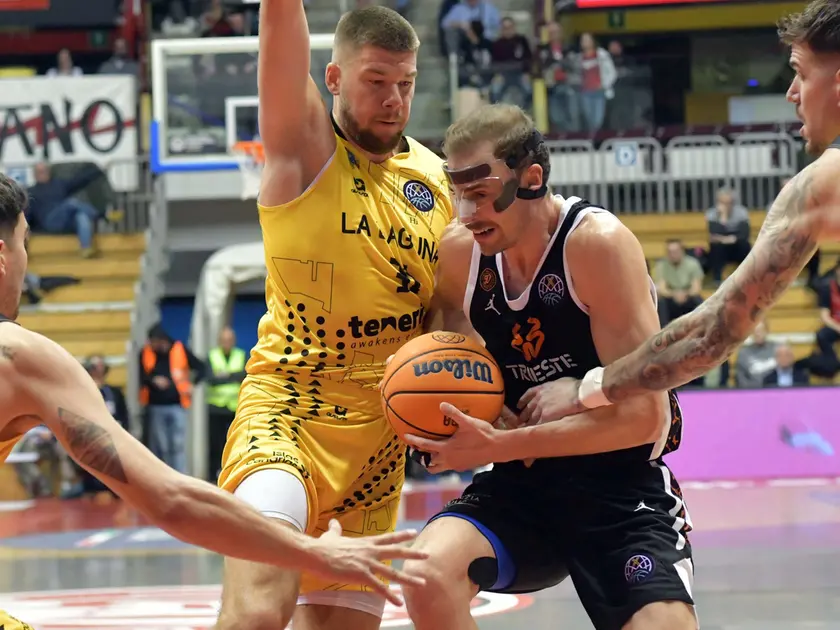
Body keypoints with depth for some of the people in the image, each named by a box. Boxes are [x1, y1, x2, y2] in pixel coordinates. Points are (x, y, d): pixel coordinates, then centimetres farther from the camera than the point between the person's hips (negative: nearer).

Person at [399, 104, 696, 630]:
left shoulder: (597, 242, -17)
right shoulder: (460, 252, -1)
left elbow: (644, 415, -20)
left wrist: (500, 447, -20)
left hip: (621, 486, -4)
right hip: (521, 487, 4)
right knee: (430, 575, -24)